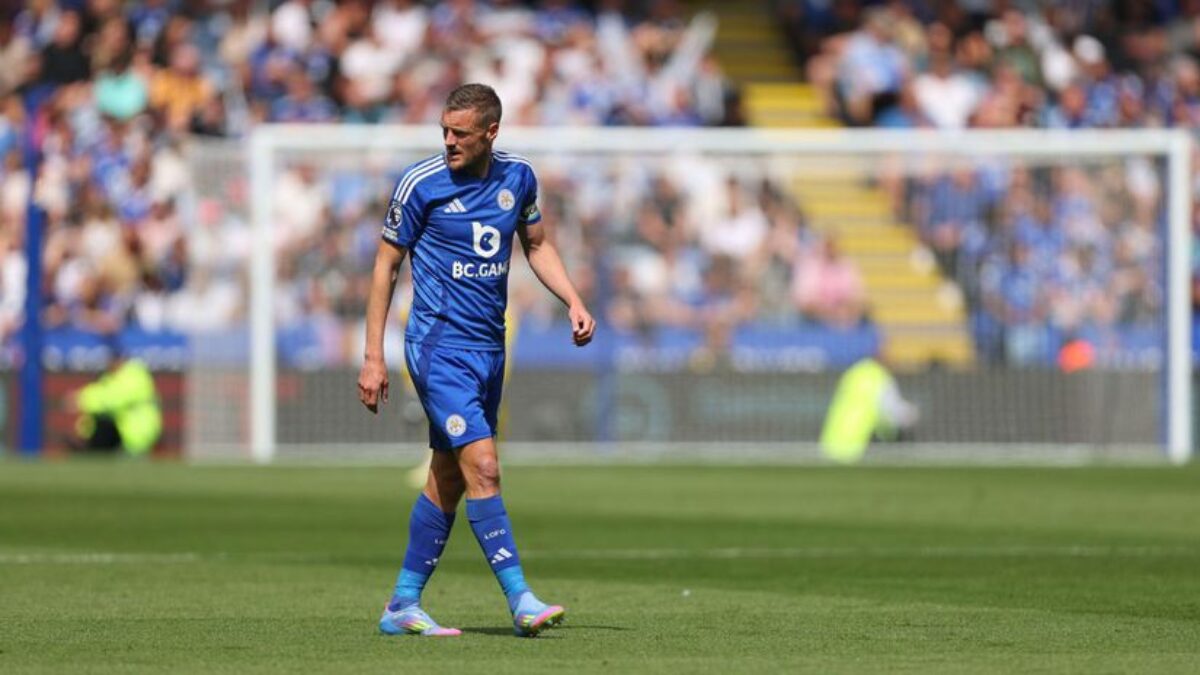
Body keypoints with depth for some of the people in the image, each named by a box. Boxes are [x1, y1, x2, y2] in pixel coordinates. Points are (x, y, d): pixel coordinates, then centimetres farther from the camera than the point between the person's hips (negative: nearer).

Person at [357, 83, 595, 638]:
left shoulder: (518, 177, 4)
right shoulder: (421, 183, -10)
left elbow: (536, 245, 21)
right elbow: (386, 264, -3)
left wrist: (574, 302, 5)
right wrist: (373, 357, -6)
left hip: (489, 346, 6)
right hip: (439, 345, -6)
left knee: (448, 479, 8)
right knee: (482, 466, -17)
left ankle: (403, 606, 16)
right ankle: (521, 601, -18)